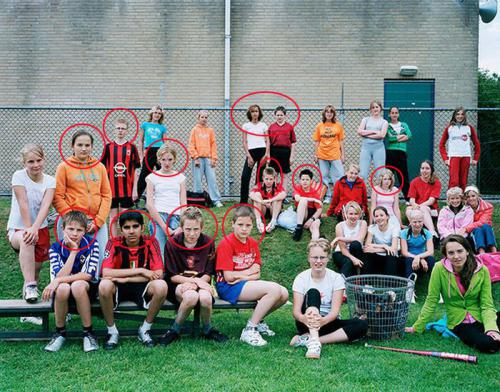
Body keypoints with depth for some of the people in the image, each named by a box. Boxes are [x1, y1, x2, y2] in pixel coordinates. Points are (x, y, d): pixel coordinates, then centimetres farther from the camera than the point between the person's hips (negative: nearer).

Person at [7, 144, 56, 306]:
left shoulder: (50, 181, -4)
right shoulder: (19, 176, -10)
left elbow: (45, 206, -20)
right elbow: (23, 205, -17)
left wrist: (34, 228, -34)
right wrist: (28, 229, -24)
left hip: (41, 229, 3)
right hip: (17, 229, -3)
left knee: (36, 270, 5)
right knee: (26, 240, -38)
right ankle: (30, 286, -35)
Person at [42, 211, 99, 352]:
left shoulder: (91, 244, -11)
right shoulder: (55, 248, -8)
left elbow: (89, 274, -20)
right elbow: (60, 276, -21)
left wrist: (59, 280, -26)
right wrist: (73, 251, -24)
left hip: (87, 289, -1)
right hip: (64, 292, 1)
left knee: (77, 285, -35)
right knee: (62, 288, -34)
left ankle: (88, 333, -21)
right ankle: (60, 333, -12)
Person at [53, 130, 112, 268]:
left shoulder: (100, 166, 11)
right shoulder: (64, 166, 3)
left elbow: (106, 195, 8)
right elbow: (58, 197, -3)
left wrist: (98, 221, -3)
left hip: (97, 222, 3)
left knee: (101, 257, -3)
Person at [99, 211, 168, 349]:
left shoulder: (150, 242, -8)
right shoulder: (114, 243, -10)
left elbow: (158, 274, -17)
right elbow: (105, 273, -23)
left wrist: (125, 279, -22)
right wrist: (140, 271, -24)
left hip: (142, 287, 1)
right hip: (118, 288, 0)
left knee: (161, 285, -31)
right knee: (104, 285, -33)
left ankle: (145, 329, -7)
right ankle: (112, 331, -10)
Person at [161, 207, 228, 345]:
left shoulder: (208, 243, -1)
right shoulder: (172, 243, -7)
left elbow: (208, 274, 2)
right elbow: (172, 276, -6)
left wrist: (195, 283, -18)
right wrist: (195, 280, -17)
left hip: (200, 283, 2)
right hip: (178, 284, -2)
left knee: (205, 298, -33)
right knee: (191, 296, -36)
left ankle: (207, 330, -2)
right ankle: (174, 331, -11)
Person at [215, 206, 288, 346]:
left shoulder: (253, 243, 9)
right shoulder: (226, 243, -11)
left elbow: (257, 274, 4)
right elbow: (229, 277, -16)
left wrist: (242, 277, -15)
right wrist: (249, 271, -3)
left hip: (248, 283, 7)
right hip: (228, 287, -7)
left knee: (284, 294, -10)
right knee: (274, 289, -24)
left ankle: (258, 320, 13)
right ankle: (249, 330, -15)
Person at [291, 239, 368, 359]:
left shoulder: (336, 278, -5)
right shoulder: (301, 278, -6)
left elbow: (335, 310, -17)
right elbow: (296, 311, -16)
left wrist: (323, 320, -40)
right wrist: (304, 318, -41)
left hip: (328, 322, 2)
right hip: (307, 324, -2)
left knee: (362, 325, -24)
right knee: (313, 292, -26)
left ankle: (308, 339, -32)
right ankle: (314, 341, -45)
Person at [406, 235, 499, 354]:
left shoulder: (482, 270, -8)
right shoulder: (440, 269, -14)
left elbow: (487, 305, -8)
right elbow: (431, 301, -7)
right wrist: (417, 327, -6)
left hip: (481, 317, 2)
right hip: (459, 322, -2)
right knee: (487, 344, -30)